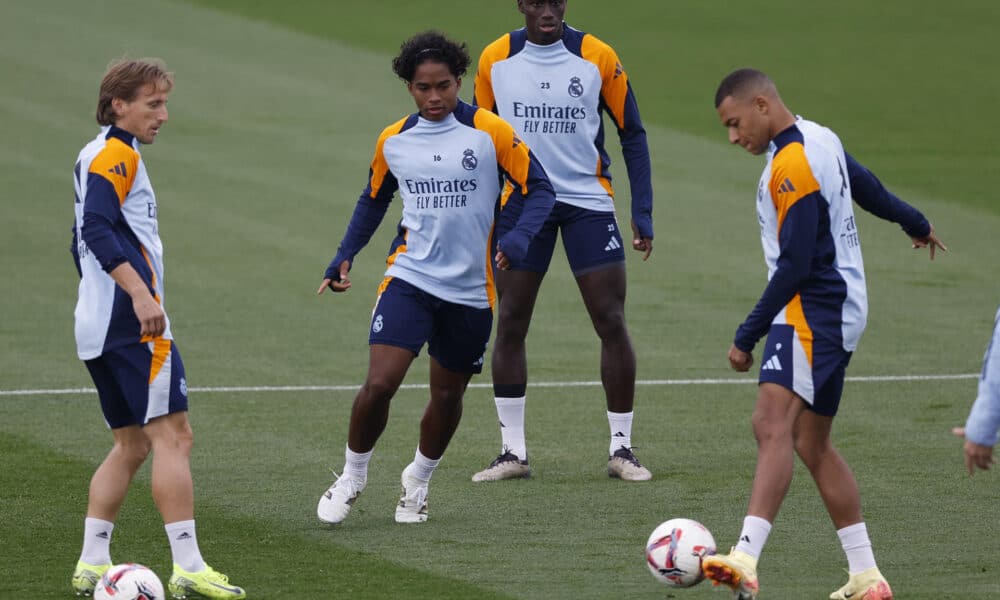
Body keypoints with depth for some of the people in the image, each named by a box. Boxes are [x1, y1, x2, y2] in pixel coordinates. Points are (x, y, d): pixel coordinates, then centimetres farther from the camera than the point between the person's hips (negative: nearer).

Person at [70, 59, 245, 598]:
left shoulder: (94, 157, 20)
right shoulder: (118, 155, -10)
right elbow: (99, 230, -23)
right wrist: (139, 294, -30)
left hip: (97, 326, 10)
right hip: (133, 325, -10)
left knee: (132, 445, 14)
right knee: (173, 436, -11)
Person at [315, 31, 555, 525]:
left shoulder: (489, 132, -7)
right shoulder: (393, 141, 4)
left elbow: (539, 189, -4)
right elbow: (373, 201, 20)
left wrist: (516, 240, -21)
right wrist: (344, 258, 8)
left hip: (470, 292, -1)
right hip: (409, 277, 1)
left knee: (448, 395, 10)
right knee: (379, 383, -15)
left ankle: (417, 483, 35)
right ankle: (352, 476, 8)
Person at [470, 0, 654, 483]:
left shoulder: (598, 58, -4)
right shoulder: (495, 60, 0)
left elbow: (632, 134, 2)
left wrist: (642, 212, -3)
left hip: (588, 202, -1)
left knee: (612, 323, -5)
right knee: (510, 323, -1)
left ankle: (621, 448, 6)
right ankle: (512, 451, 7)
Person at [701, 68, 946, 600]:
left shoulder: (791, 166, -17)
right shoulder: (820, 139, 13)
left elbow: (795, 266, -21)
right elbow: (866, 185, 31)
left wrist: (747, 337, -17)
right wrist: (915, 223, 50)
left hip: (812, 310, -11)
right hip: (839, 313, 11)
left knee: (773, 425, -25)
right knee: (811, 445, 14)